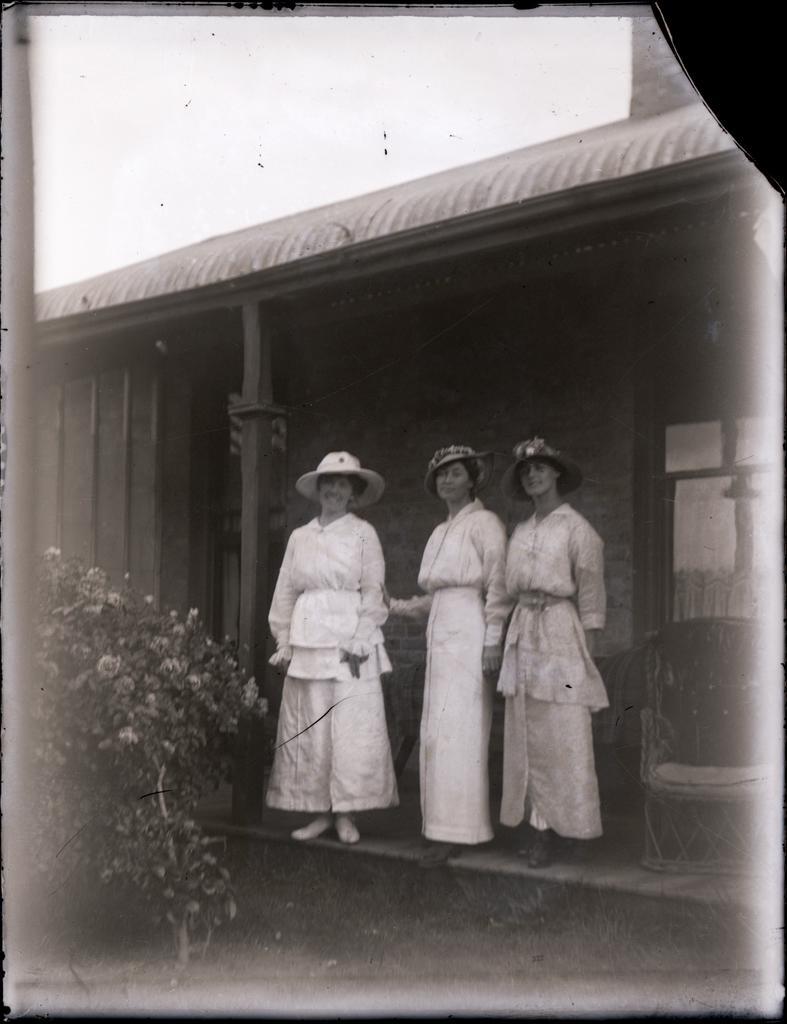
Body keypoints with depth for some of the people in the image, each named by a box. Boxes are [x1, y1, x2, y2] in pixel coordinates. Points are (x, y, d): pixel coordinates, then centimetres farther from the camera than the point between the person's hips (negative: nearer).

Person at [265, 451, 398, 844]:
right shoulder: (300, 537, 13)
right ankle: (320, 812, 11)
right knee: (307, 731, 3)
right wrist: (284, 642, 5)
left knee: (353, 730, -4)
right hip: (307, 643, 3)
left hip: (351, 643, -3)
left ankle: (346, 814, 5)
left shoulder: (363, 533, 3)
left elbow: (372, 591, -3)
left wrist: (358, 641, -11)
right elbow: (285, 594, 13)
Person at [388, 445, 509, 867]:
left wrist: (492, 641, -16)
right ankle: (447, 822, 10)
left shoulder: (484, 523, -3)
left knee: (457, 731, -10)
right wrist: (393, 607, 15)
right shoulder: (440, 532, 21)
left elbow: (498, 586, -10)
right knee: (437, 730, 5)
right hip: (440, 632, 8)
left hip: (469, 630, -8)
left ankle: (455, 831, -8)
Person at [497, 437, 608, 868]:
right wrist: (511, 645, 7)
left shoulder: (577, 529, -3)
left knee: (563, 738, -4)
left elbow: (591, 598, -5)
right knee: (526, 738, 7)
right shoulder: (520, 533, 14)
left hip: (560, 634, -6)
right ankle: (538, 829, 14)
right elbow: (510, 590, 14)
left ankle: (556, 828, 4)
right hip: (523, 637, 6)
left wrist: (587, 657, -9)